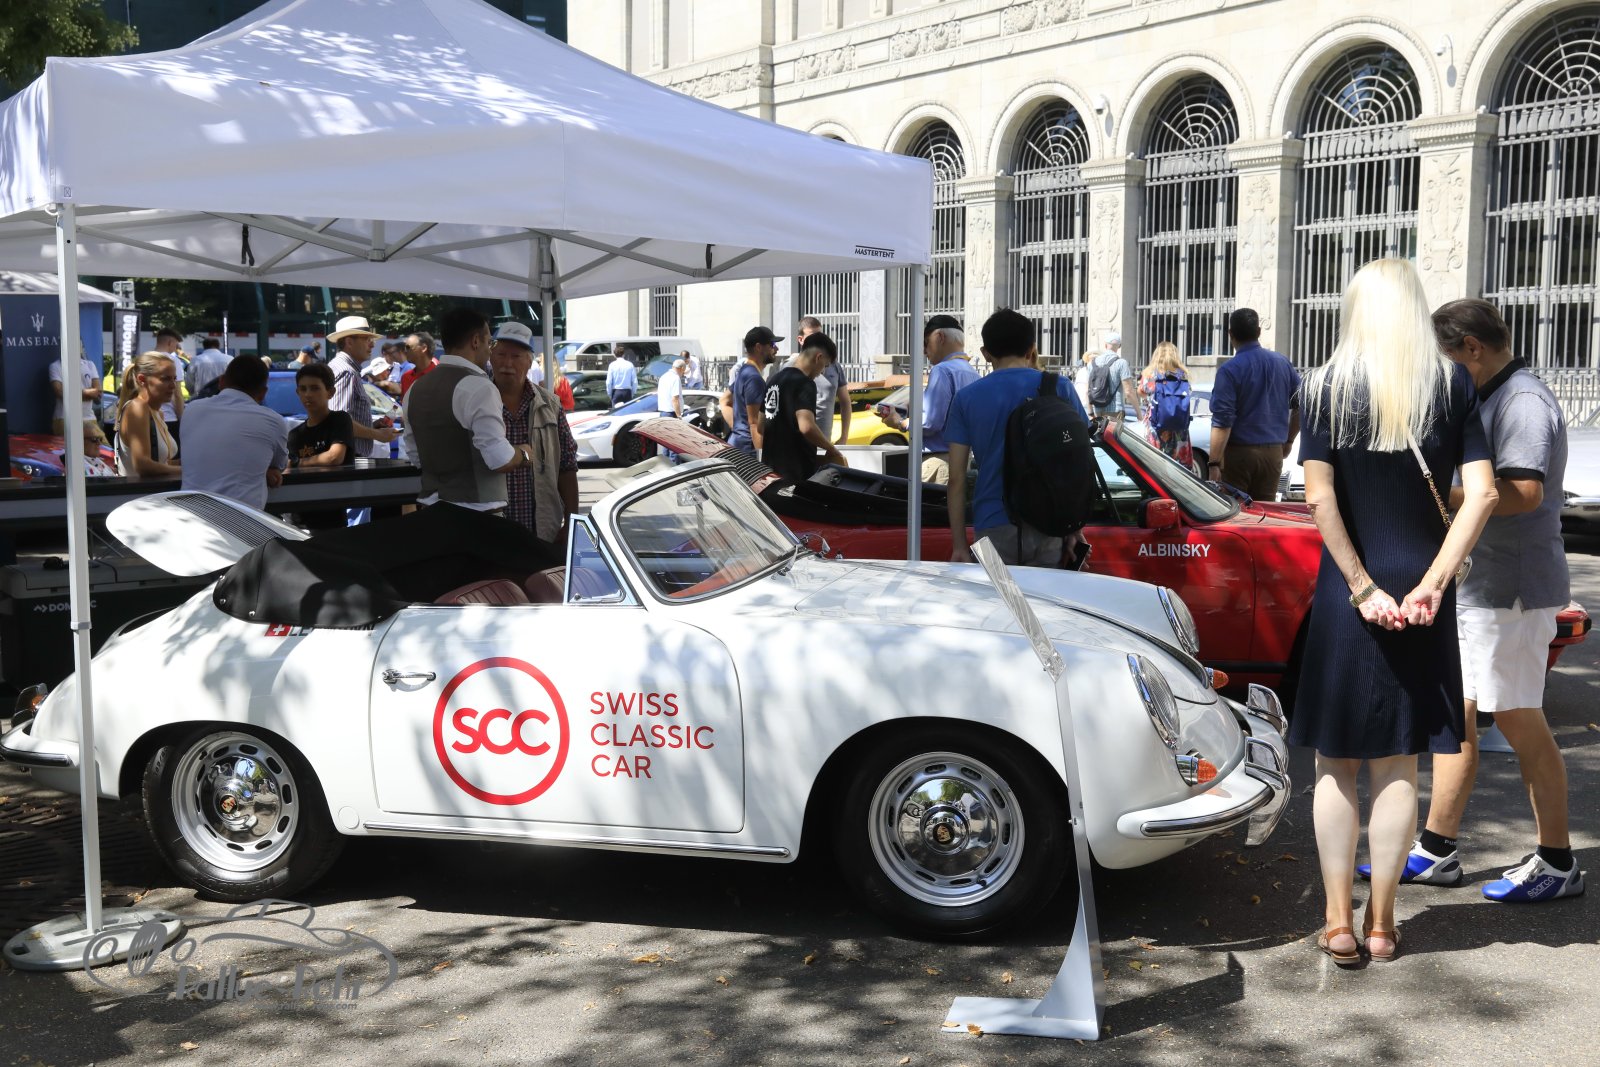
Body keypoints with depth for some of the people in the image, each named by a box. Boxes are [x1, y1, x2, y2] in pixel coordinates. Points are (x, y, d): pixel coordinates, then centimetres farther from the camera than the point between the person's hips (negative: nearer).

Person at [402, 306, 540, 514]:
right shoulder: (478, 387, -16)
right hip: (477, 514, -8)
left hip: (433, 508, 8)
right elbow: (500, 459, -20)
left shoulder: (415, 389, 9)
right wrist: (524, 454, -1)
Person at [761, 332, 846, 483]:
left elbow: (760, 426, 19)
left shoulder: (776, 379, 13)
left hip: (770, 467, 9)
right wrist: (833, 451, -17)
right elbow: (806, 427, -29)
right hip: (797, 471, -9)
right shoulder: (804, 384, -14)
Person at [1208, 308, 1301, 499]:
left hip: (1238, 453, -5)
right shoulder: (1283, 363, 7)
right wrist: (1288, 441, 24)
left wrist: (1214, 463, -17)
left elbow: (1222, 421, -17)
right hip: (1273, 452, 5)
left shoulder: (1229, 370, -12)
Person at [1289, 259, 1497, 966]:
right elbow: (1482, 494, -8)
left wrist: (1361, 586, -9)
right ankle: (1381, 926, 18)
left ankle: (1338, 925, 12)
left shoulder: (1328, 385, -3)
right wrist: (1433, 584, -9)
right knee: (1398, 767, 11)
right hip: (1421, 588, 2)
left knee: (1337, 765, 10)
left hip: (1346, 590, -1)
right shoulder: (1451, 384, 1)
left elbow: (1319, 498, -13)